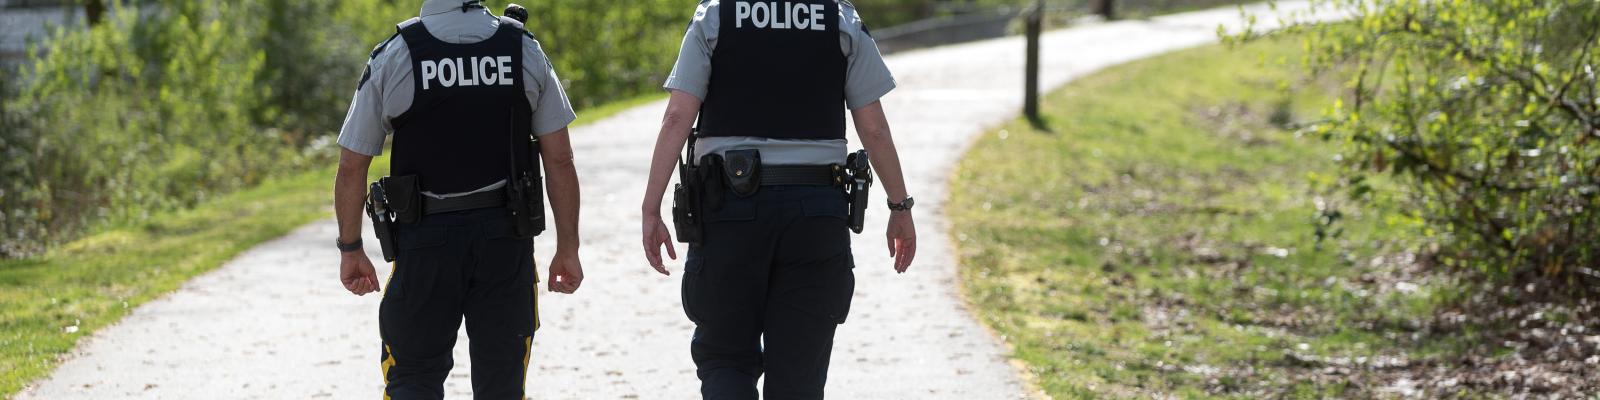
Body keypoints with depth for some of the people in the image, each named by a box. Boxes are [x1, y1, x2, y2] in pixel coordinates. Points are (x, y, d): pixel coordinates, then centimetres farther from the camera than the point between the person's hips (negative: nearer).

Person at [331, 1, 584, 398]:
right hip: (506, 238, 2)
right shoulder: (525, 52, 0)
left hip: (425, 241, -2)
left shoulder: (393, 58, -6)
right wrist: (568, 249, 6)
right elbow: (559, 159, -1)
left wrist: (351, 249, 9)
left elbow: (351, 167, -2)